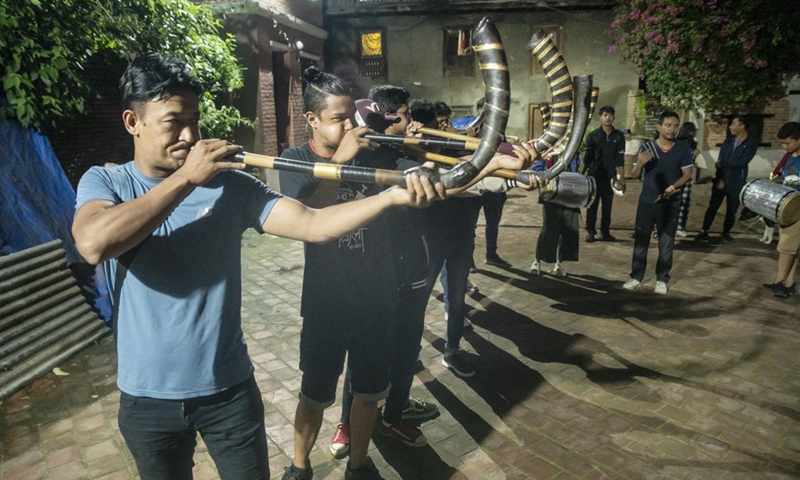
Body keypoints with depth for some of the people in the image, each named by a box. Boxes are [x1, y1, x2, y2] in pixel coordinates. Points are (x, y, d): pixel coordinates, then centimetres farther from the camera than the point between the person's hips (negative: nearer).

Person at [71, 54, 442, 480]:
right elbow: (93, 244, -29)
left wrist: (393, 196, -29)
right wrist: (187, 177, -27)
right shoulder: (103, 182, -6)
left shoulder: (229, 185, -7)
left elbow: (312, 224, -16)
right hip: (148, 397, 1)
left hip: (229, 388, 0)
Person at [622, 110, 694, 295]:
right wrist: (640, 163, -23)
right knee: (641, 240, 2)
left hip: (670, 203, 0)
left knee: (666, 243, 4)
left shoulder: (683, 149, 1)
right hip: (647, 201, 0)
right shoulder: (647, 147, 0)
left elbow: (687, 174, -1)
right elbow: (634, 175, -1)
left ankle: (661, 279, 14)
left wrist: (673, 186, -20)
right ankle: (636, 276, 12)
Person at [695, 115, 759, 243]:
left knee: (731, 210, 8)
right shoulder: (728, 140, 7)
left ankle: (726, 233, 23)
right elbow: (719, 161, -1)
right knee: (712, 207, 3)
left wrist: (723, 164, -11)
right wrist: (719, 179, -12)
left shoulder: (752, 143, -4)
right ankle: (704, 231, 10)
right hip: (721, 180, 2)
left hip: (736, 183, -2)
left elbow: (742, 163, -16)